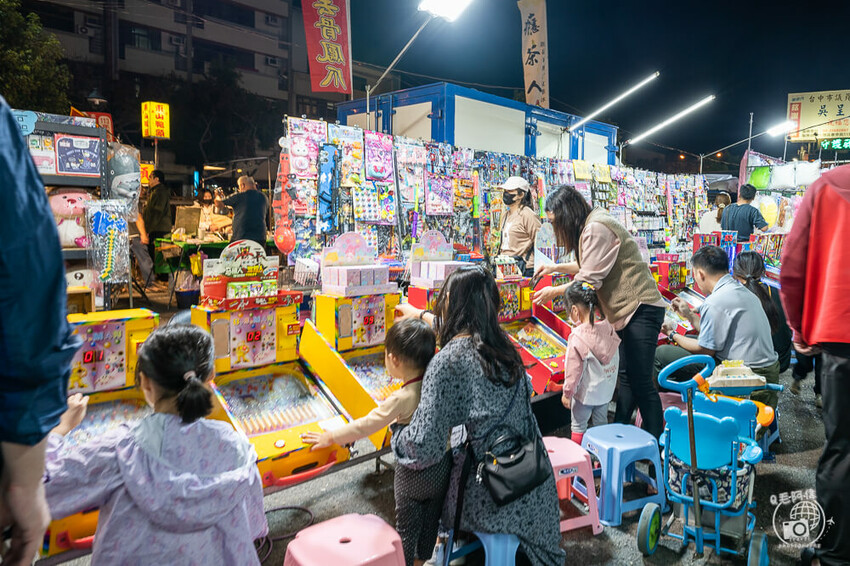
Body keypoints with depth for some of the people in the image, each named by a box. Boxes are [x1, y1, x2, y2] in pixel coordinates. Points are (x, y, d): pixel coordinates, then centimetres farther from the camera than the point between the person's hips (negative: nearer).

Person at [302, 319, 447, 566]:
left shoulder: (402, 399, -27)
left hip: (414, 473, -6)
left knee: (406, 527, 18)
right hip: (443, 465, 6)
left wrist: (329, 437, -9)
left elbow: (364, 426, -20)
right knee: (430, 519, 26)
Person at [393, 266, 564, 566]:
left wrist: (396, 438, 0)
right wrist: (420, 314, 40)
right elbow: (461, 330, 23)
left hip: (490, 495, -5)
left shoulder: (446, 361, -21)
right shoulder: (501, 343, -1)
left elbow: (424, 446, -23)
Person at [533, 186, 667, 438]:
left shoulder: (597, 228, -18)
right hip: (629, 309, 10)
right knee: (627, 376, 13)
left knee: (641, 380, -7)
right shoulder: (592, 225, 15)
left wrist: (554, 292, -6)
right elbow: (590, 266, 26)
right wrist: (555, 267, 26)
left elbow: (590, 280, -18)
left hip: (642, 308, -10)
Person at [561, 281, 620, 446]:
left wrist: (567, 393, -8)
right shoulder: (609, 328, -9)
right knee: (601, 423, 23)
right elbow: (615, 361, 4)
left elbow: (574, 369, -19)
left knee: (578, 426, 13)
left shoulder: (577, 337, -25)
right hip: (606, 389, 6)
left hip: (585, 392, -6)